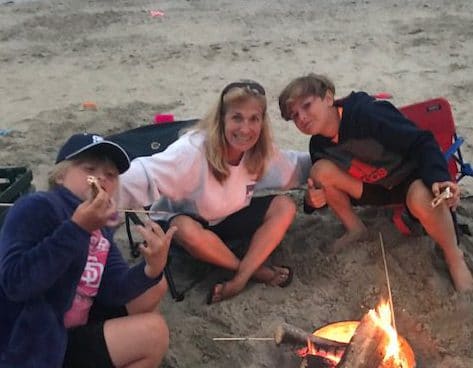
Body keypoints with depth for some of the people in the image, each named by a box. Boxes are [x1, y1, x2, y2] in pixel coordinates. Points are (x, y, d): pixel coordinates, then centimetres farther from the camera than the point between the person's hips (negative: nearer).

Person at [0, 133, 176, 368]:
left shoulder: (99, 230, 9)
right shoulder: (36, 207, -17)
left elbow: (114, 290, -4)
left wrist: (152, 269, -24)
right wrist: (76, 228, -34)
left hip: (74, 329, 9)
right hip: (33, 347, -9)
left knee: (155, 286, 11)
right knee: (153, 333, -16)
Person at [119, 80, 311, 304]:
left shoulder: (261, 152, -14)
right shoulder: (193, 150, -34)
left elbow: (295, 166, 0)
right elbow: (145, 176, -44)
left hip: (229, 218, 5)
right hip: (183, 219, -5)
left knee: (285, 206, -14)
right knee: (188, 232, -40)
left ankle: (240, 278, -19)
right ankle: (255, 269, -15)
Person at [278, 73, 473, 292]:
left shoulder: (366, 114, -29)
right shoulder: (319, 145, -8)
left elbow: (421, 141, -28)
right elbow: (331, 188, 4)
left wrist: (438, 177, -45)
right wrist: (316, 199, -21)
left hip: (411, 177, -5)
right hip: (375, 189, 6)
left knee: (422, 200, -41)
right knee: (321, 171, -18)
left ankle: (454, 257, -12)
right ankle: (355, 229, 3)